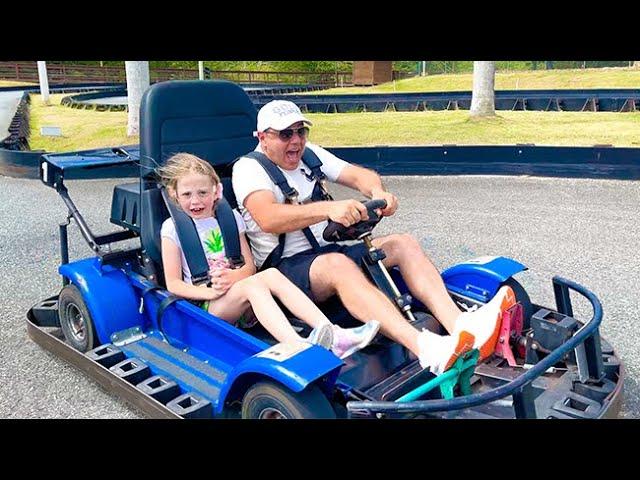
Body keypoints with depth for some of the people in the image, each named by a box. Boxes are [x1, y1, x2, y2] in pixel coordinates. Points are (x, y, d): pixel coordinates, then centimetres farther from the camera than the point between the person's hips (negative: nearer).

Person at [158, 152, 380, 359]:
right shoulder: (172, 228, 1)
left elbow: (250, 266, 9)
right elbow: (173, 284, -2)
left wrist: (233, 276, -14)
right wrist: (210, 291, -17)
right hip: (205, 306, -4)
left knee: (271, 274, -26)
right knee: (252, 284, -32)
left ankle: (333, 335, -39)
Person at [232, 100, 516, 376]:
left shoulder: (309, 154, 15)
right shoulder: (249, 168, -6)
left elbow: (360, 175, 5)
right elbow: (268, 219, -27)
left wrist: (378, 192, -20)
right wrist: (329, 208, -40)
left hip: (330, 252, 7)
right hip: (286, 268, -7)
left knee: (403, 244, -11)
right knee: (338, 264, -38)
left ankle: (460, 326, -31)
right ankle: (425, 348, -54)